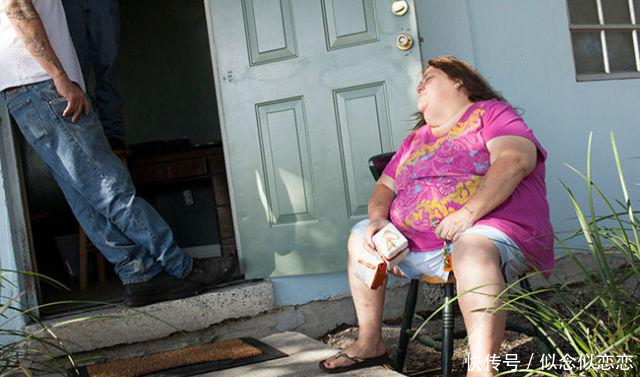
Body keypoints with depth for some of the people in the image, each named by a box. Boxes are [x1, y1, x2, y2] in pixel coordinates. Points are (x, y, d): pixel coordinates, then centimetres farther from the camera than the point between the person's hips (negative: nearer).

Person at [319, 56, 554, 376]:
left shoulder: (491, 112, 3)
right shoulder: (415, 139, 24)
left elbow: (514, 160, -16)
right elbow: (384, 187, 21)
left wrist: (468, 213, -27)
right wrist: (378, 219, -3)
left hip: (488, 229, -8)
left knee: (473, 247, -40)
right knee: (360, 235, 13)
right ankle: (369, 344, 14)